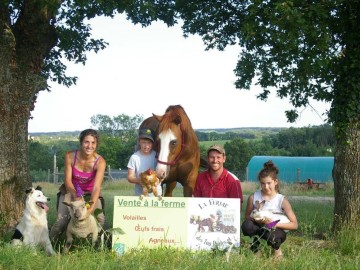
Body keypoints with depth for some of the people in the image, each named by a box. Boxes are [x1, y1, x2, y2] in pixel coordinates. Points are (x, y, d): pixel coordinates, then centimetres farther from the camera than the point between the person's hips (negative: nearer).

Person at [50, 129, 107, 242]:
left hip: (90, 193, 0)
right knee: (62, 219, -20)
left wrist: (91, 207, -44)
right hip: (71, 190, 0)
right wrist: (75, 195, -36)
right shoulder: (70, 156, -19)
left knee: (100, 219, -19)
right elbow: (67, 180, -17)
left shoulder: (100, 162, -22)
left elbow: (97, 187, -30)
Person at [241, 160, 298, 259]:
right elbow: (247, 216, 2)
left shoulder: (282, 200, -11)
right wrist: (255, 219, -21)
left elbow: (294, 224, -13)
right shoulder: (253, 197, -6)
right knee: (246, 225, -32)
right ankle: (255, 250, -2)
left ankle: (276, 249, 0)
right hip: (259, 227, 2)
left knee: (271, 234, -39)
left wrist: (274, 223, -23)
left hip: (277, 230, -2)